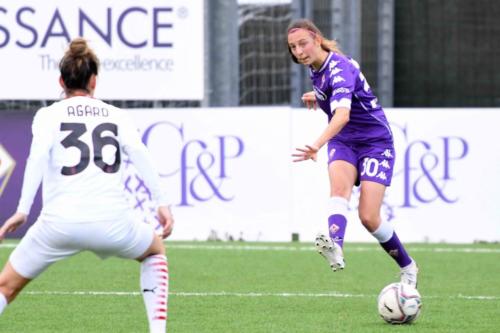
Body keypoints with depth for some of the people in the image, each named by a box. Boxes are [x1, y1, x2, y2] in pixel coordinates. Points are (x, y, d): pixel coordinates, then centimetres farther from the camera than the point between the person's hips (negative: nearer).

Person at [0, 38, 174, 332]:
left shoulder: (49, 115, 10)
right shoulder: (116, 115, 15)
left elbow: (38, 157, -8)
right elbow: (139, 154, -1)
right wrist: (162, 202, -4)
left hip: (60, 224, -1)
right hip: (113, 224, 1)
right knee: (155, 250, 33)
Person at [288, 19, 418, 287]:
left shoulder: (339, 69, -27)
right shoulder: (315, 68, 0)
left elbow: (343, 115, -46)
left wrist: (317, 144, -61)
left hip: (375, 142, -6)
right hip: (344, 142, 6)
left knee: (369, 217, -13)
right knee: (339, 185, -28)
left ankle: (407, 267, 14)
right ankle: (335, 247, -56)